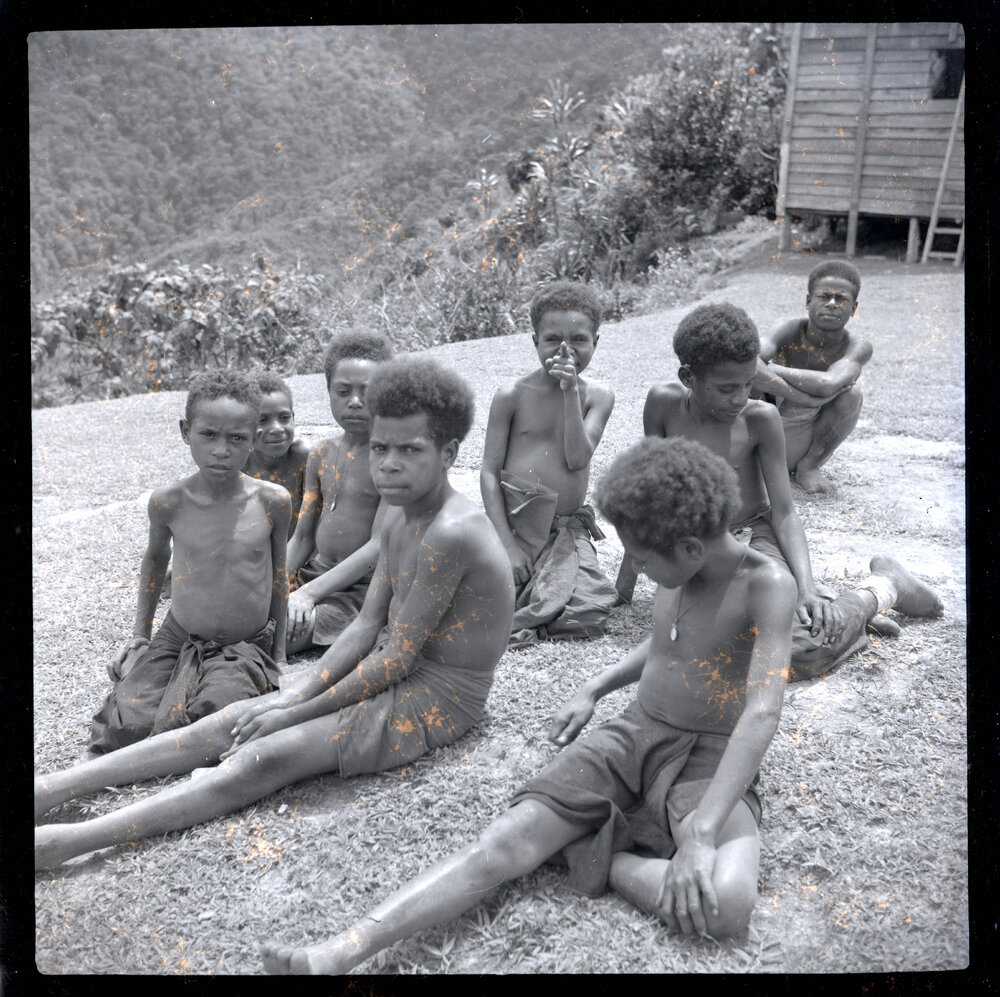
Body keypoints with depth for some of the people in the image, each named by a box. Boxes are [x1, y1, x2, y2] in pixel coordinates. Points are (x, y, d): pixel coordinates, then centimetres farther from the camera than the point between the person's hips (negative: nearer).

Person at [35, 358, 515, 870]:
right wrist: (294, 694, -6)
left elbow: (398, 658, -22)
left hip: (439, 698, -8)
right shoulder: (397, 520, 6)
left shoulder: (452, 533, -26)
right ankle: (48, 790, 0)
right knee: (235, 720, -2)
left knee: (263, 759, -21)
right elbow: (367, 627, 6)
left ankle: (63, 842, -23)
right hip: (393, 666, 8)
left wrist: (298, 712, -15)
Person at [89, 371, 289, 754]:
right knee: (126, 729, -16)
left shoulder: (273, 502, -11)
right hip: (177, 639, 2)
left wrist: (278, 654, 8)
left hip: (246, 648, -2)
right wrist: (139, 632, 17)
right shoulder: (168, 502, -9)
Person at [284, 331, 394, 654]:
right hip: (314, 571, 7)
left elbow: (381, 545, -19)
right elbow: (302, 539, 13)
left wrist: (309, 593, -25)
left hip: (362, 588, -7)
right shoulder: (321, 455, 10)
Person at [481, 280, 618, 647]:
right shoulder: (512, 395, -1)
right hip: (513, 523, -2)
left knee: (592, 612, -20)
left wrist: (570, 392, -13)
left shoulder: (598, 395, 6)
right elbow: (489, 471, -3)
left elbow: (577, 459, -9)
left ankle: (514, 623, 2)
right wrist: (507, 544, -12)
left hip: (568, 530, 2)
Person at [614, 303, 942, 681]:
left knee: (800, 647, -29)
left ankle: (881, 591, 3)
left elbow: (784, 512, -7)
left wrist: (806, 587, -22)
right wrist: (627, 575, 5)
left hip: (755, 540, -2)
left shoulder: (761, 419, -11)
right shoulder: (664, 402, -8)